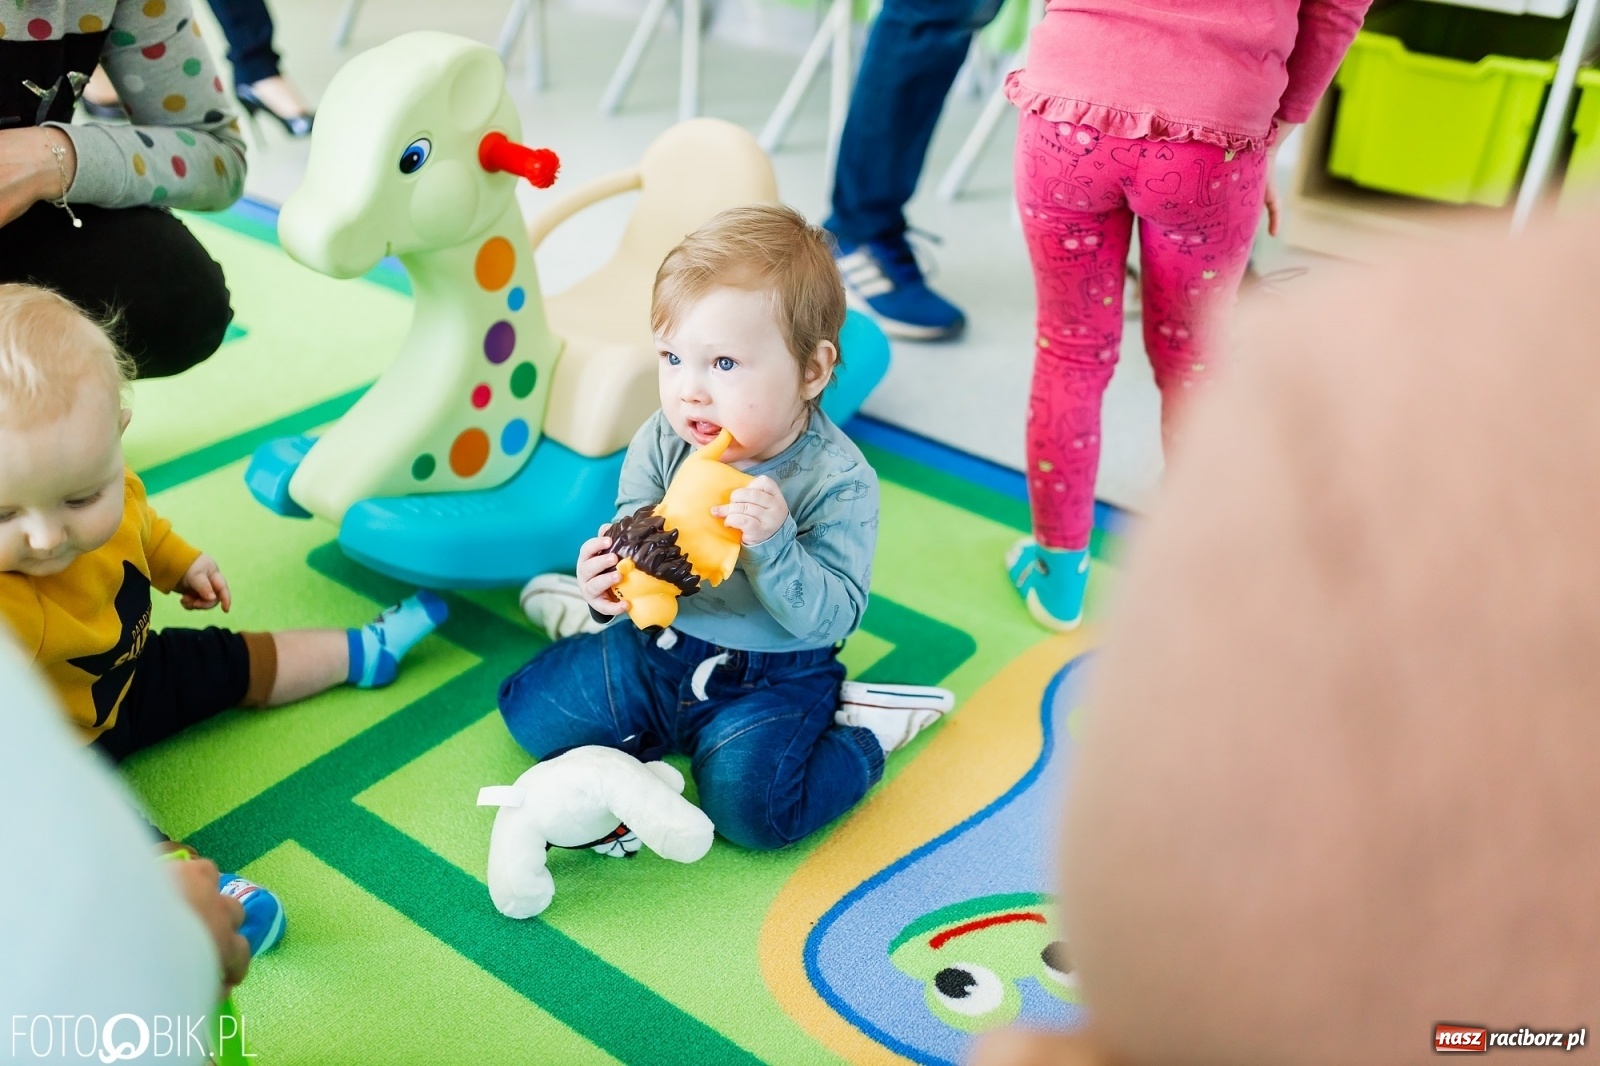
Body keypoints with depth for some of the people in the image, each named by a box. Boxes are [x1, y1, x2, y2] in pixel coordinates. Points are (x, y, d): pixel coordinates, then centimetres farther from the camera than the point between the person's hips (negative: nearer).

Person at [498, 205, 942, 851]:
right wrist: (607, 582, -22)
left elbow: (832, 616, -25)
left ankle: (864, 735, 5)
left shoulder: (837, 481, -22)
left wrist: (773, 541, -41)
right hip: (654, 647, 5)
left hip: (772, 675, -4)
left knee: (748, 803, -22)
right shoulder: (660, 444, -10)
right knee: (531, 708, 2)